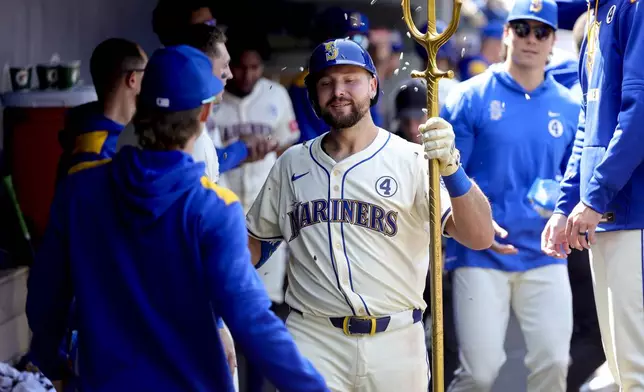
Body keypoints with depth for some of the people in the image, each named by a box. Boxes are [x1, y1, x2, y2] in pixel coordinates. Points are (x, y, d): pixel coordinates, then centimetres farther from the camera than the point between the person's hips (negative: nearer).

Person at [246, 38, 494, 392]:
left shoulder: (412, 160, -2)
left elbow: (480, 238, -13)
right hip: (312, 340, 1)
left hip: (395, 342, -1)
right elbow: (255, 246, 20)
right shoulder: (291, 164, 10)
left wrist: (450, 166, -28)